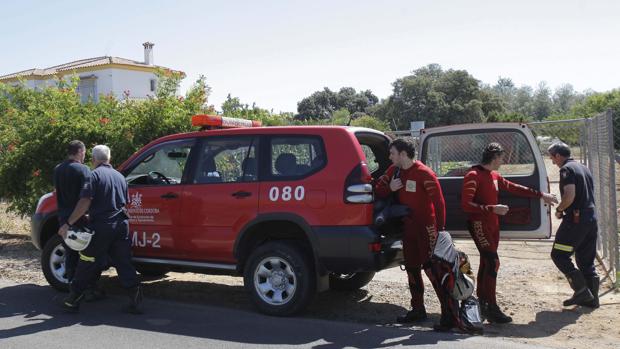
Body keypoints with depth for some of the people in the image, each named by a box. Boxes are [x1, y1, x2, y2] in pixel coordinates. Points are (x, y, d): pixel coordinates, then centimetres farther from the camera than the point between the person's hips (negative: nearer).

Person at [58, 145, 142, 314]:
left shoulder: (95, 175, -6)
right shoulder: (119, 176, 14)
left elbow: (85, 202, -16)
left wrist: (68, 223, -13)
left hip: (100, 226, -5)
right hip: (121, 225, 5)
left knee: (86, 265, 7)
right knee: (124, 264, 8)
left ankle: (73, 301, 17)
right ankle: (136, 301, 4)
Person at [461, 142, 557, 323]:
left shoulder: (494, 176, 15)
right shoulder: (473, 175, -13)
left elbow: (514, 188, 23)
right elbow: (466, 204, -19)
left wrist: (540, 195, 24)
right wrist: (492, 209, -22)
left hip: (492, 225, 9)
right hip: (479, 224, -9)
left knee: (486, 263, 12)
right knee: (493, 262, -16)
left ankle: (481, 304, 20)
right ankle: (492, 309, -13)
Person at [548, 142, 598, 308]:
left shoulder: (566, 169, -10)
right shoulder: (583, 168, 19)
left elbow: (570, 195, -23)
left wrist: (559, 210, -7)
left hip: (575, 220, -9)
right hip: (591, 218, 9)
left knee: (559, 255, -1)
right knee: (586, 260, 14)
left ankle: (582, 290, -6)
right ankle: (591, 298, 18)